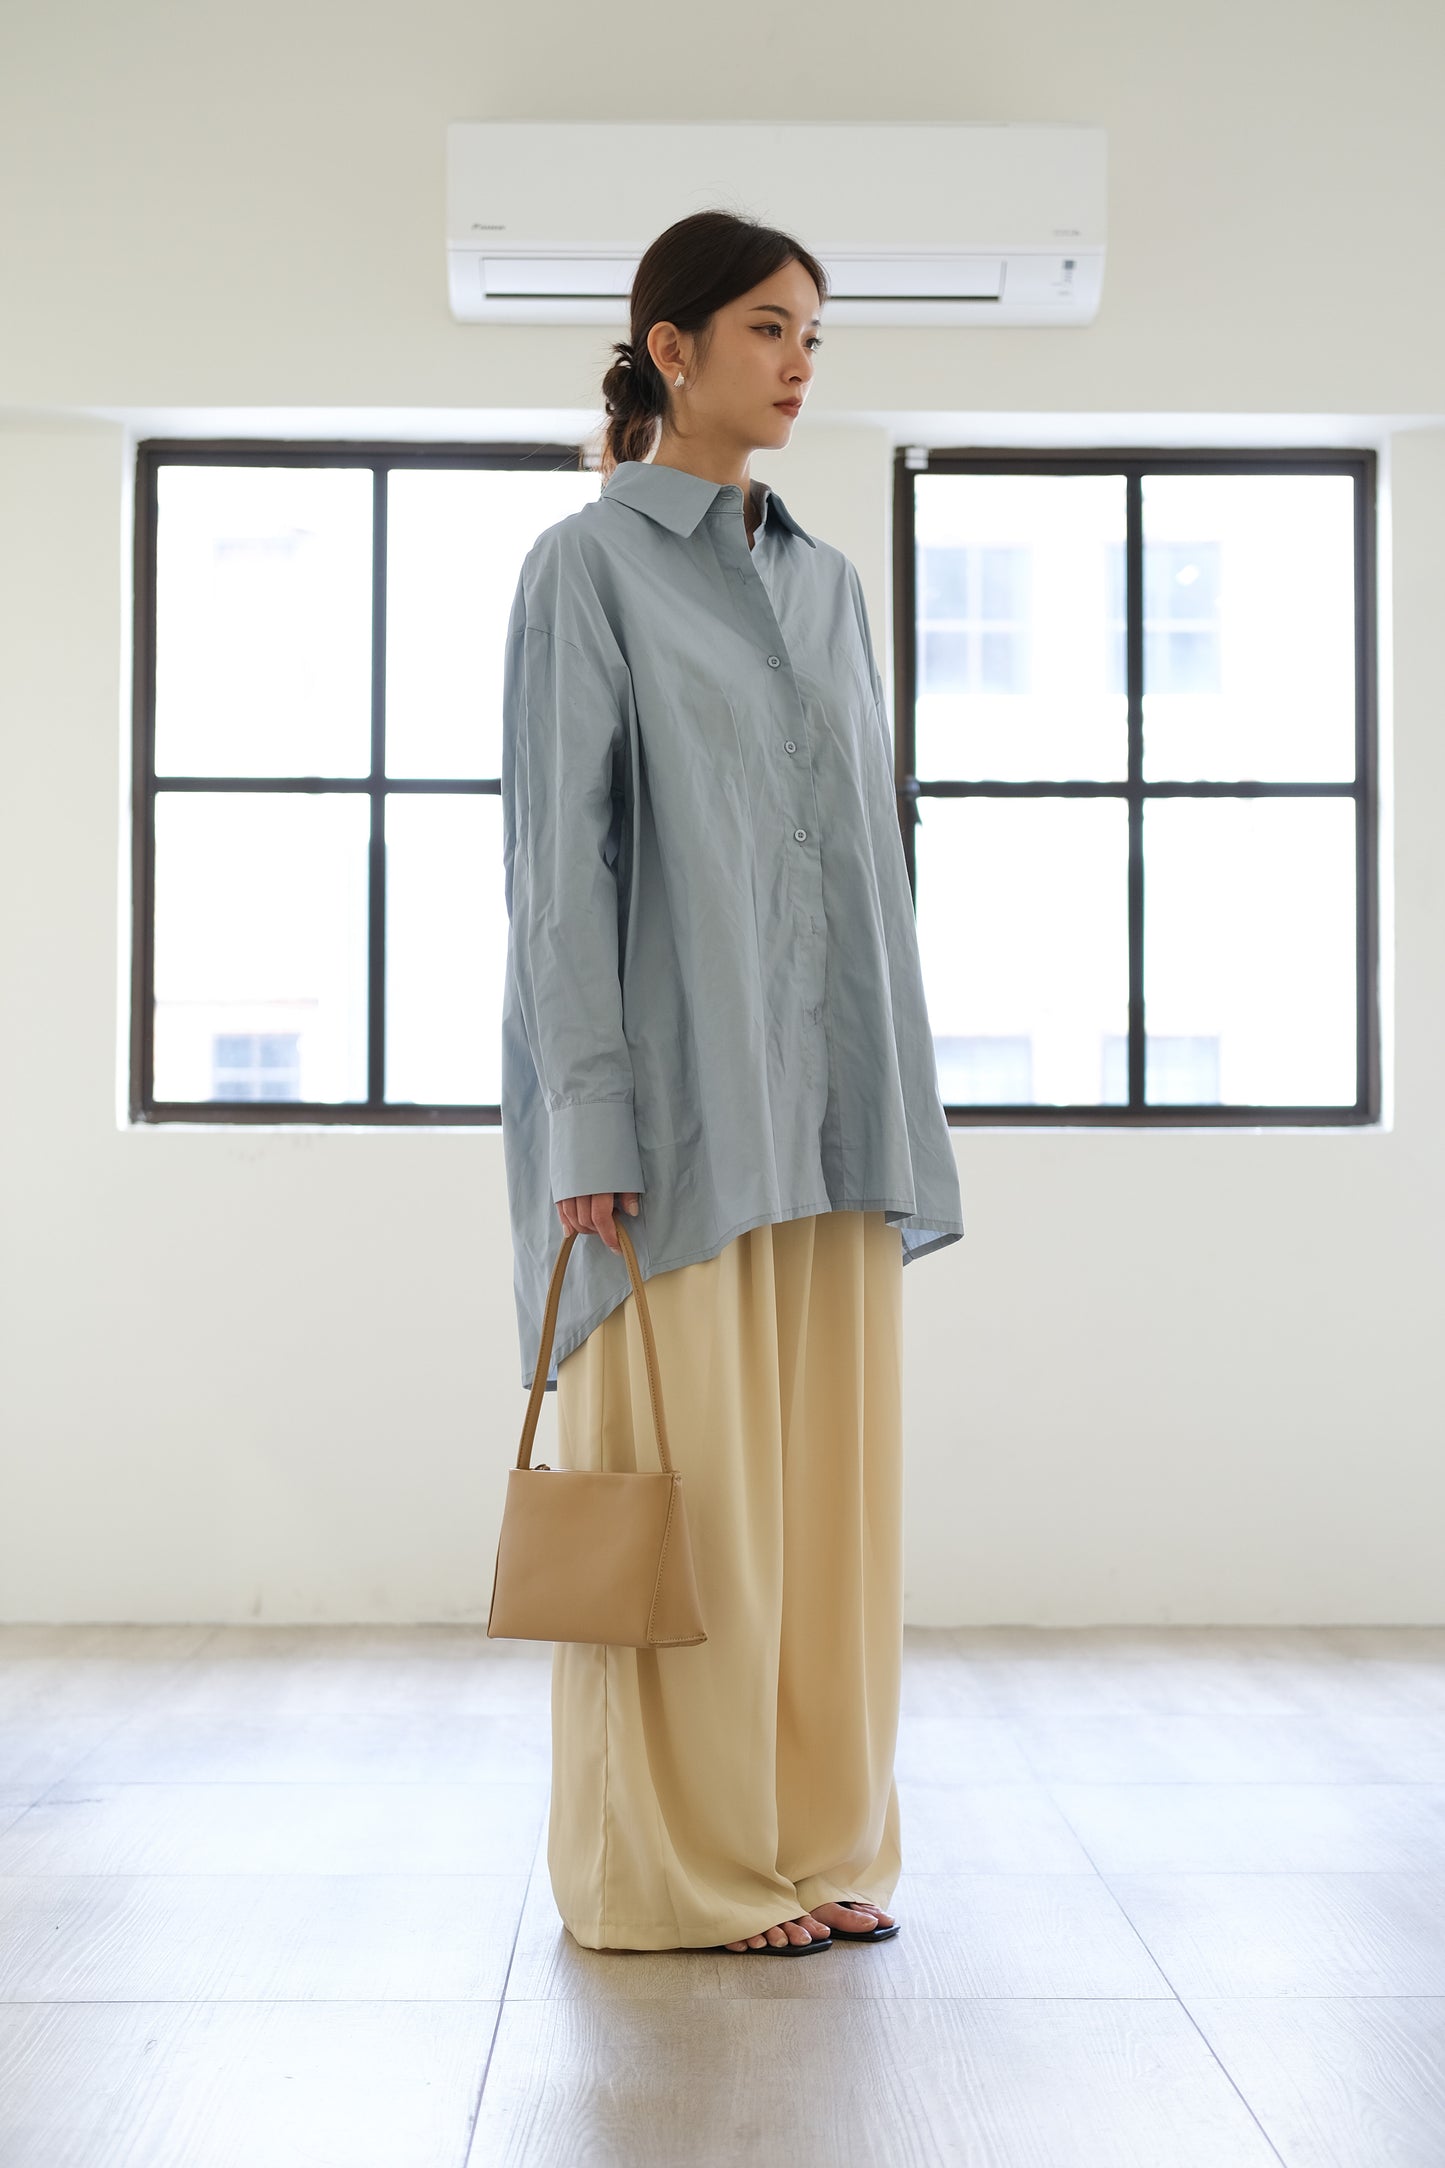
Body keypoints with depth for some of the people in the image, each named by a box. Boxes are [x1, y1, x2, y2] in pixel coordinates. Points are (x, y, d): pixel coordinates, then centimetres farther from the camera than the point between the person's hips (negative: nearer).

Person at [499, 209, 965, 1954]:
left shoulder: (825, 584, 17)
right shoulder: (589, 567, -2)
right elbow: (560, 851, -8)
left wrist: (902, 1095, 13)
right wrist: (585, 1122, -15)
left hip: (825, 1101, 6)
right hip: (677, 1089, -6)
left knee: (824, 1470, 8)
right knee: (680, 1479, -2)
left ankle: (814, 1842, 20)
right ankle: (669, 1866, 11)